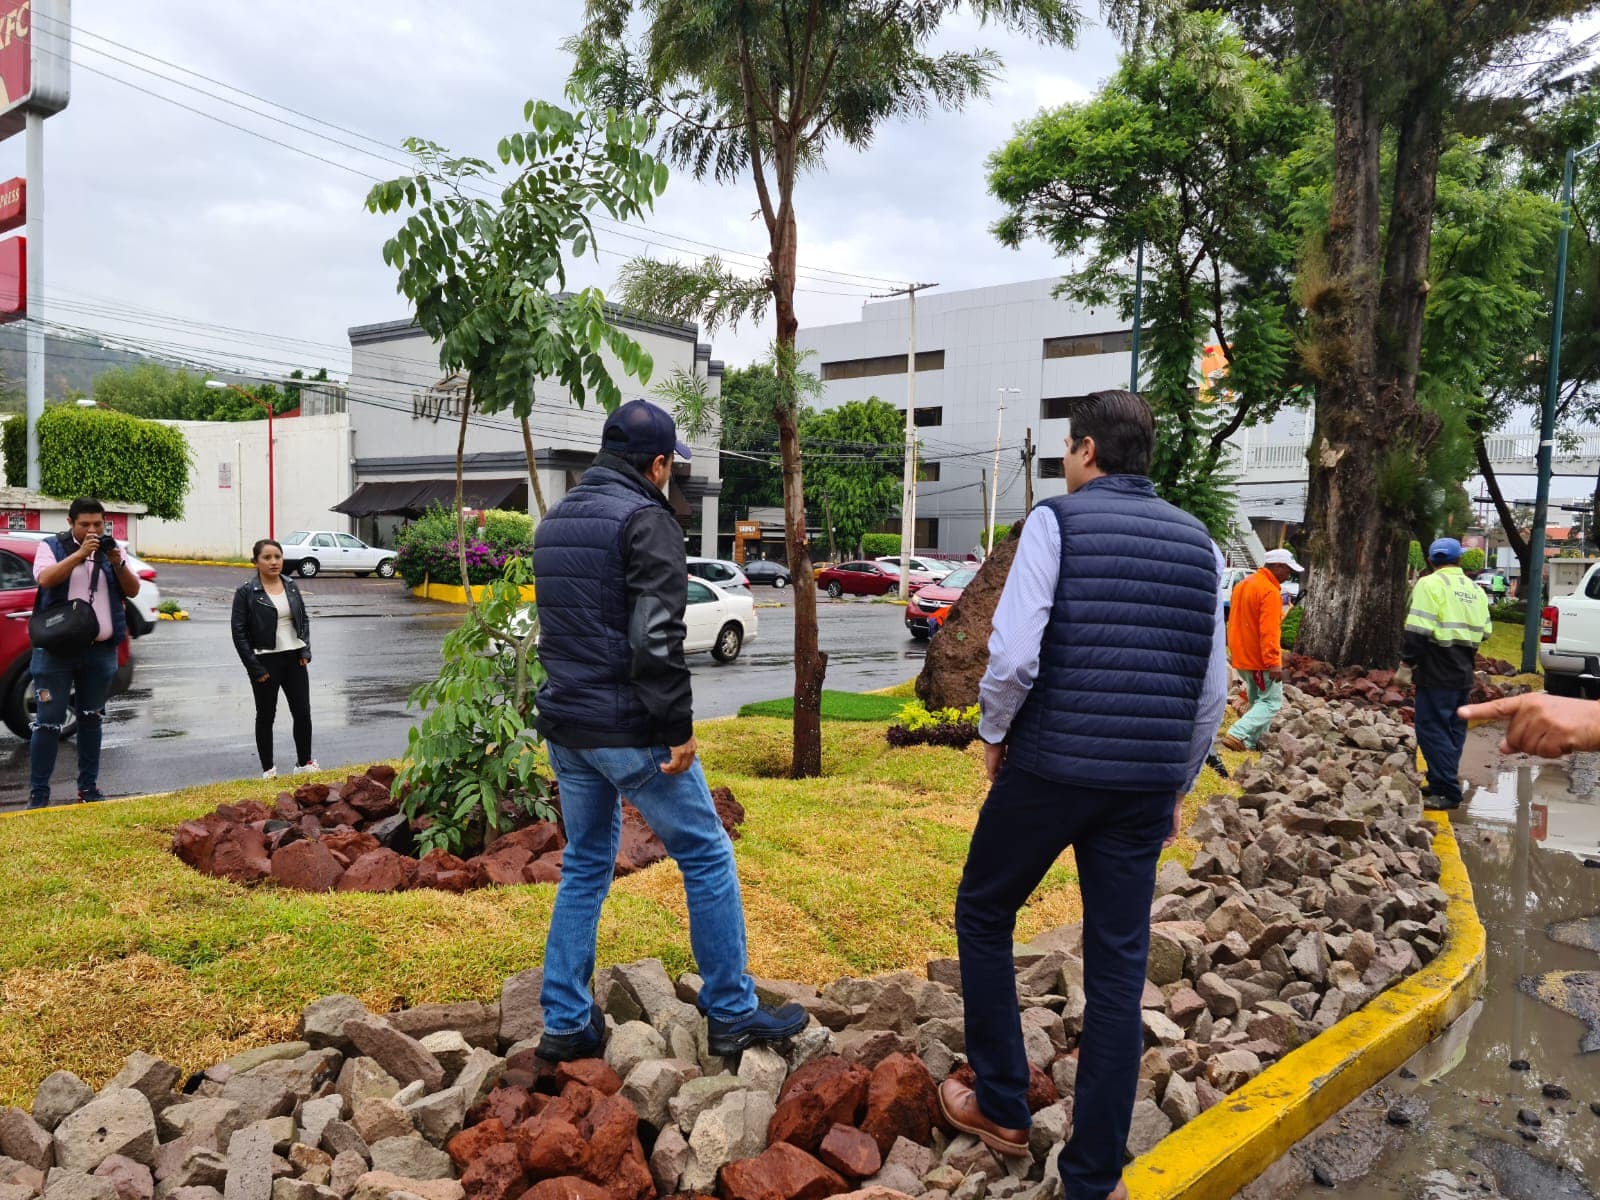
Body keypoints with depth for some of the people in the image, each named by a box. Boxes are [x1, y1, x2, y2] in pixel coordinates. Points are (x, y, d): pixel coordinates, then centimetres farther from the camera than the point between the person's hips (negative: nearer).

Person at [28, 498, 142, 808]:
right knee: (48, 721, -4)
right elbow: (46, 579, -17)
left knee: (92, 719, 11)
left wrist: (118, 563, -14)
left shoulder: (111, 549, 10)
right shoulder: (52, 547, 1)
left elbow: (133, 590, 3)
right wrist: (80, 554, -26)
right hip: (56, 648, -3)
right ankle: (38, 793, 2)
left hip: (101, 651, 3)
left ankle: (88, 787, 20)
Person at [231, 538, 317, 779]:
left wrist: (305, 651, 3)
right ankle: (268, 768, 19)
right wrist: (255, 668, -12)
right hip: (265, 661, -4)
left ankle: (304, 762, 21)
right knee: (266, 716, 8)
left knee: (302, 712, 6)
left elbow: (304, 619, 16)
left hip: (294, 659, 4)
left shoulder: (291, 586, 6)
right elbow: (239, 632, -9)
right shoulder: (246, 591, -8)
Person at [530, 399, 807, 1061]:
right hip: (630, 731, -8)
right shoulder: (646, 519, -14)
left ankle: (565, 1024, 22)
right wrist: (678, 727, -17)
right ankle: (732, 1014, 14)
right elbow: (657, 637, -22)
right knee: (707, 858, 5)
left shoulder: (554, 520, 13)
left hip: (563, 728, 8)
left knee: (585, 865, 18)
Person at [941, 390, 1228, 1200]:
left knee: (983, 915, 18)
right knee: (1119, 966, 11)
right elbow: (1212, 690, 10)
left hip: (1048, 768, -4)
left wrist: (994, 732, 1)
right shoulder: (1196, 542, 9)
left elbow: (1013, 654, -17)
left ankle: (1001, 1108, 27)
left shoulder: (1057, 521, -7)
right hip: (1146, 783, 5)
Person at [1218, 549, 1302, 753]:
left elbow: (1235, 623, 19)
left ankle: (1250, 743, 15)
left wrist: (1235, 652, 24)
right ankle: (1237, 735, -17)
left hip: (1242, 657, 9)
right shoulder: (1270, 592, -17)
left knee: (1256, 701, 17)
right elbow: (1269, 632, -24)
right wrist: (1274, 663, -24)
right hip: (1261, 659, -9)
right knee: (1272, 702, -4)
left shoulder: (1244, 585, 13)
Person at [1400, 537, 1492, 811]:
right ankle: (1442, 783, 23)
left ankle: (1447, 792, -10)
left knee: (1432, 729, -6)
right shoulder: (1475, 589, 12)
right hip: (1464, 673, 8)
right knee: (1453, 729, 15)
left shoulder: (1430, 584, -10)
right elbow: (1484, 631, 15)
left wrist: (1406, 666, -12)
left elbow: (1418, 630, -18)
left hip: (1437, 673, -8)